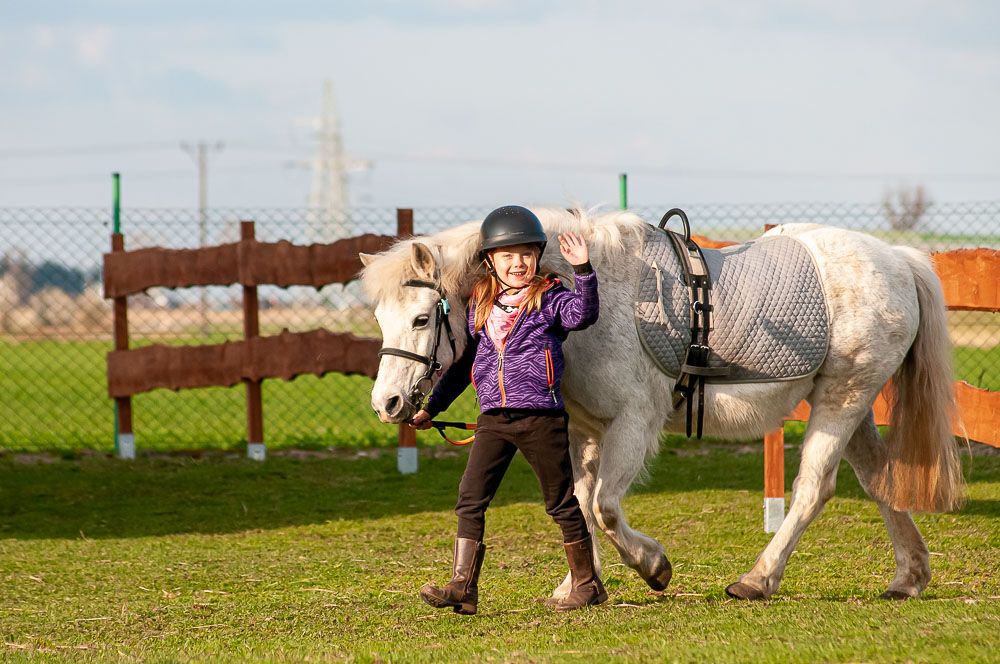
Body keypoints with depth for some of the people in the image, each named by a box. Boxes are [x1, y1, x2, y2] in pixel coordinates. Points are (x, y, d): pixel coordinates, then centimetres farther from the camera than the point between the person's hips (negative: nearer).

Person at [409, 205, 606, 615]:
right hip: (493, 419, 5)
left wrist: (584, 272, -38)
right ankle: (462, 588, -5)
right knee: (470, 499, -4)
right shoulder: (479, 306, 12)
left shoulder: (549, 300, -2)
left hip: (540, 416, -5)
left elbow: (582, 314, -25)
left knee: (561, 503, 4)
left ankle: (587, 584, 16)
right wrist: (432, 408, 25)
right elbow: (463, 364, 22)